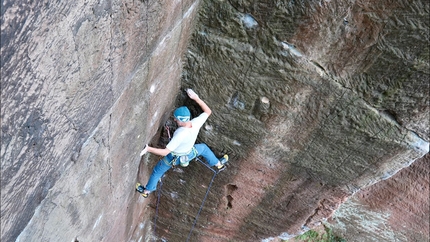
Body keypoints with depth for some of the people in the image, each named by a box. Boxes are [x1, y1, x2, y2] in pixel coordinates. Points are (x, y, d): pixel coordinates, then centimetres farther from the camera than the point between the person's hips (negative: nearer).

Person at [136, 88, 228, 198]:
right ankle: (218, 164, 51)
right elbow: (208, 111, -10)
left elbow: (165, 152, -41)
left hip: (174, 157, -4)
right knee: (204, 148, 35)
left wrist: (148, 149, -40)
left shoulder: (180, 134, -44)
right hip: (189, 154, 4)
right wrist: (196, 98, -14)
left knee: (157, 171, 22)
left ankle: (146, 191, 44)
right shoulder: (196, 123, -30)